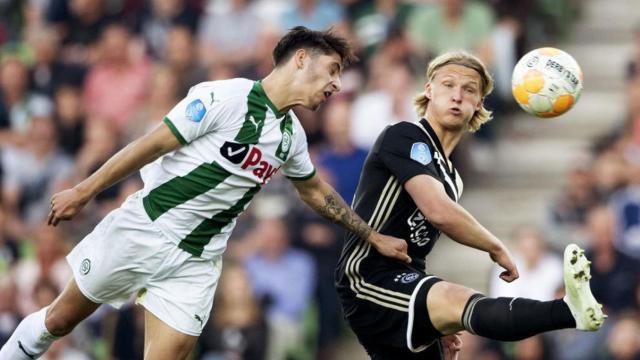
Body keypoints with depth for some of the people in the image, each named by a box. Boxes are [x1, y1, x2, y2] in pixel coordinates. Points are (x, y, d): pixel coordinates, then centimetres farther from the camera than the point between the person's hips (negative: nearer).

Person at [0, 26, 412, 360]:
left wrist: (374, 237, 27)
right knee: (61, 319, 7)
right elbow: (150, 146, -13)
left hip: (197, 261, 5)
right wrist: (83, 192, -11)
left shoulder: (292, 136, 6)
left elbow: (317, 192, 25)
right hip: (143, 230, -5)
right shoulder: (225, 98, -16)